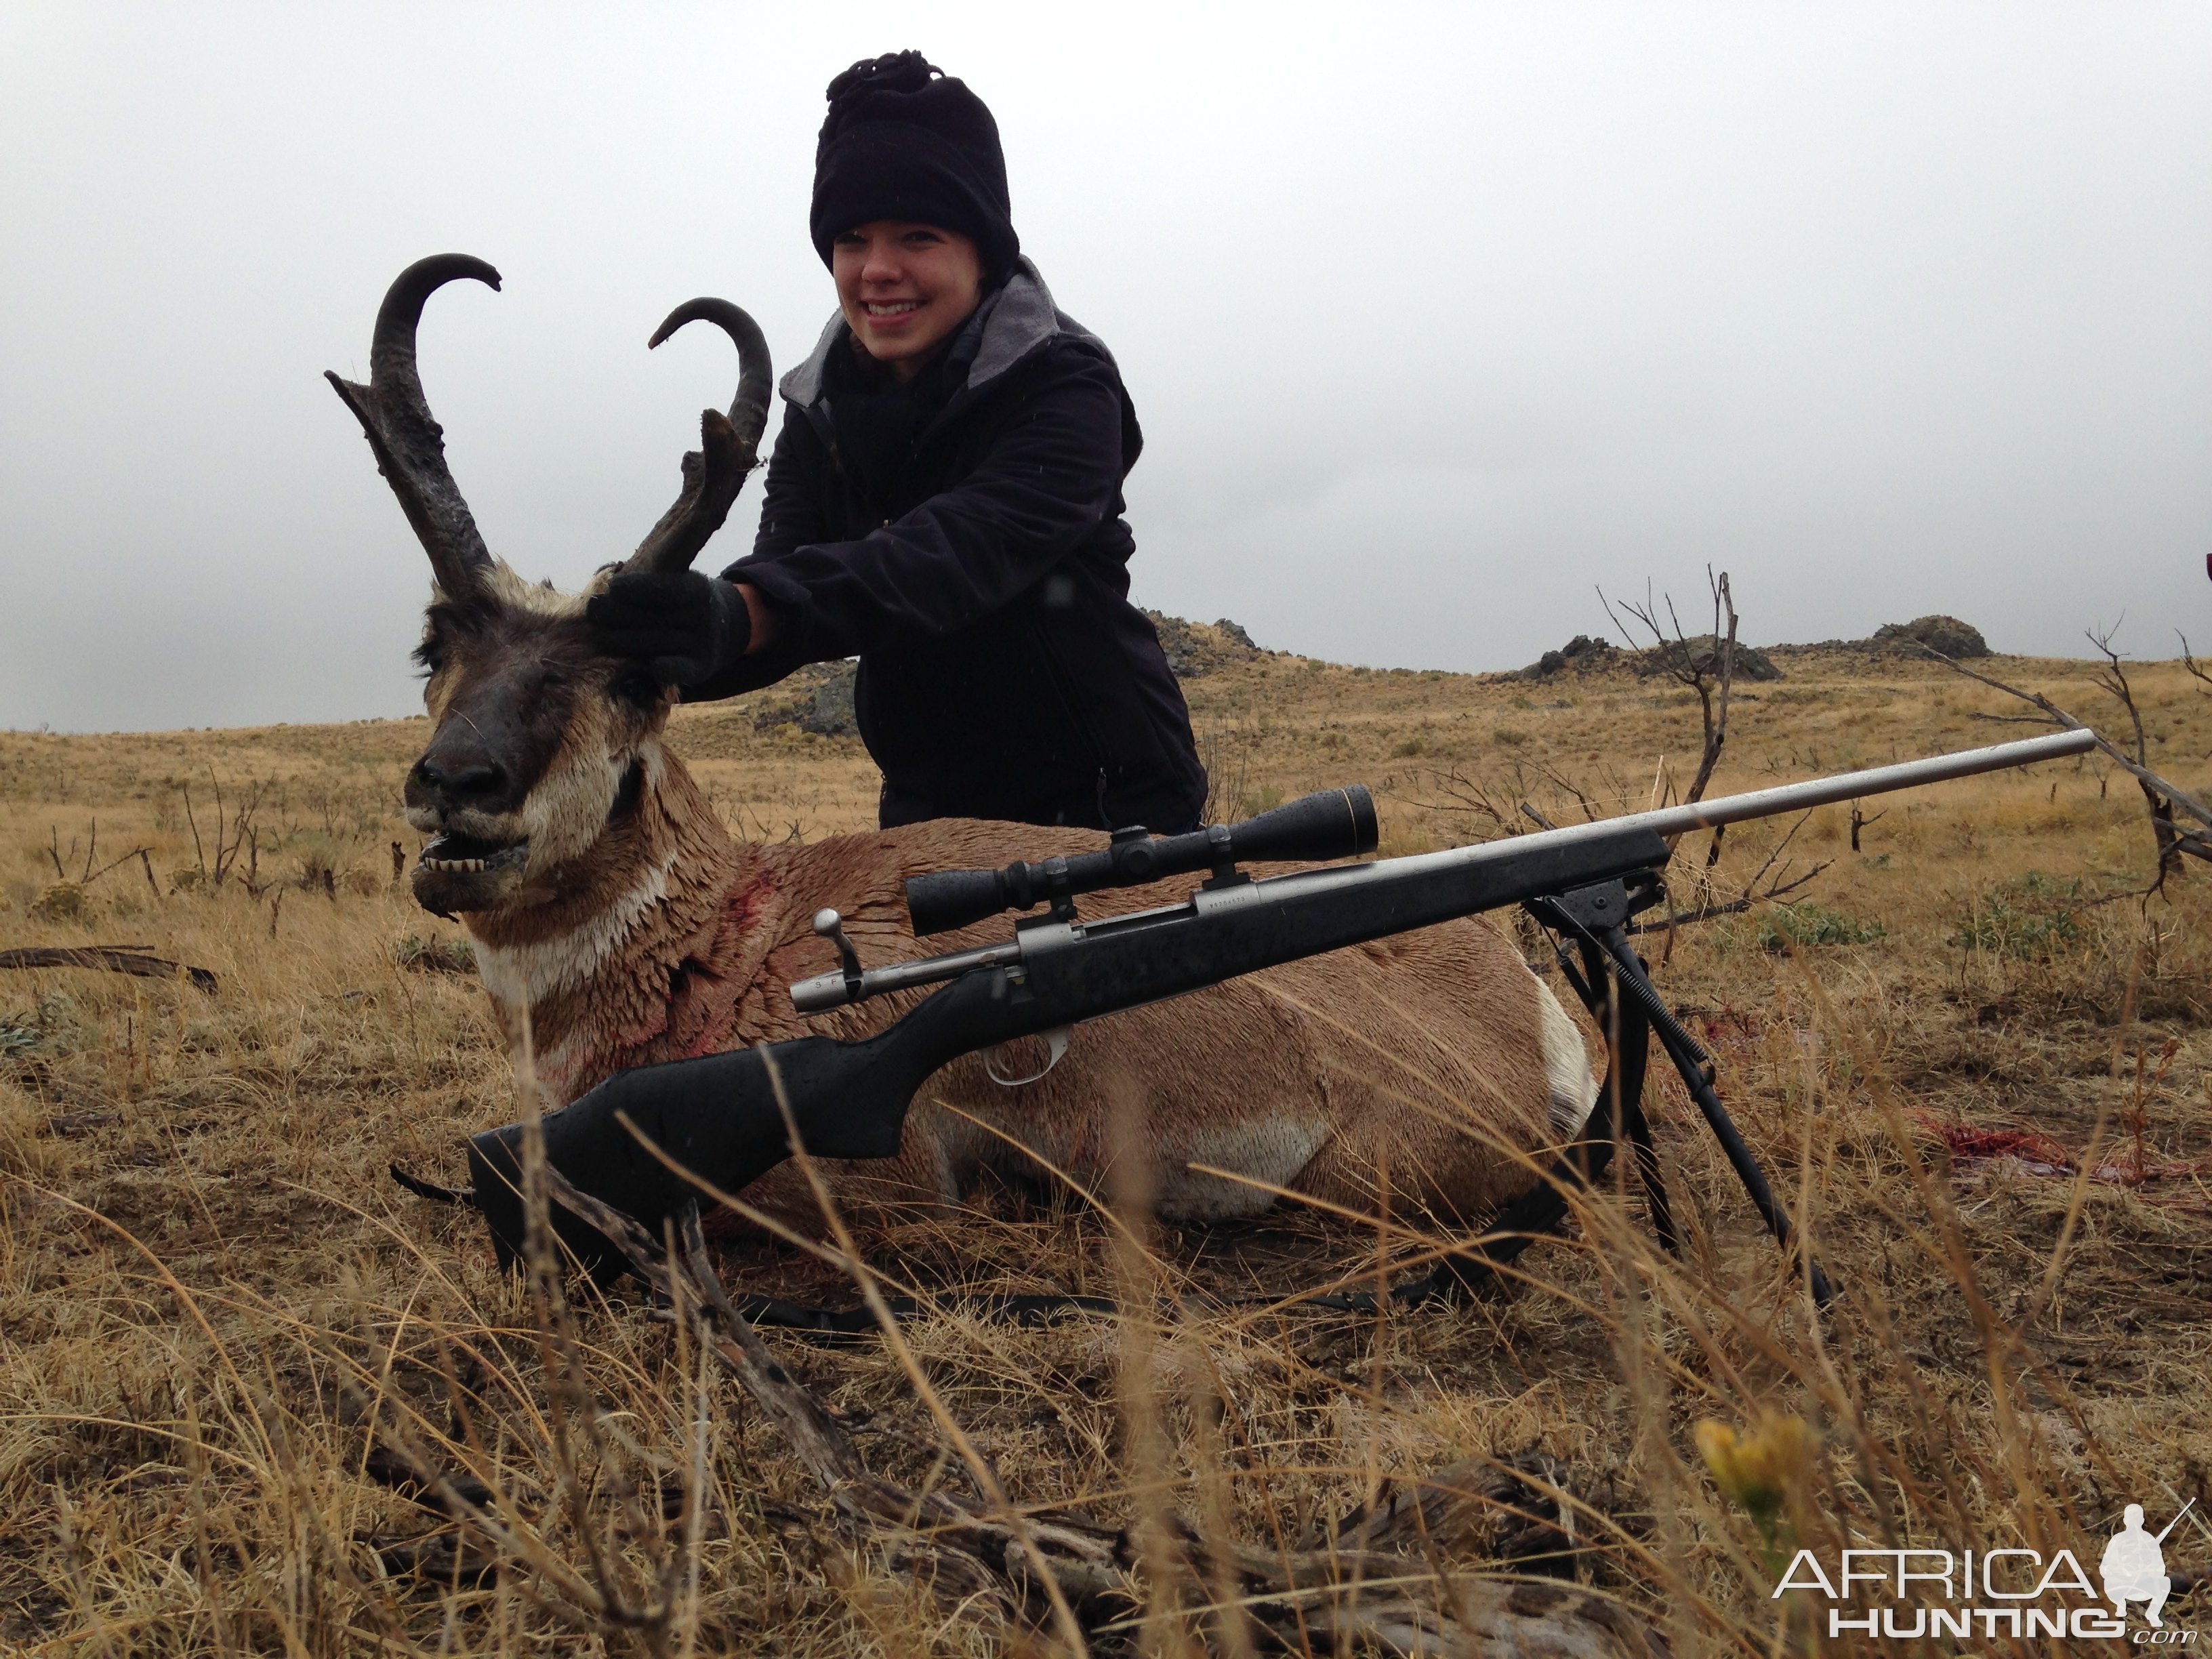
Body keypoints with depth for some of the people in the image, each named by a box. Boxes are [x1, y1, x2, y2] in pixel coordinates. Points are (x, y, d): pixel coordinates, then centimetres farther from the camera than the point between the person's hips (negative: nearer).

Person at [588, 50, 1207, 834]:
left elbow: (961, 550, -33)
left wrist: (741, 614, -49)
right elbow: (785, 577, -13)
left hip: (1111, 803, -4)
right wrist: (654, 648, -36)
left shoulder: (1065, 388, -15)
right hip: (931, 808, 5)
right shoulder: (819, 413, 2)